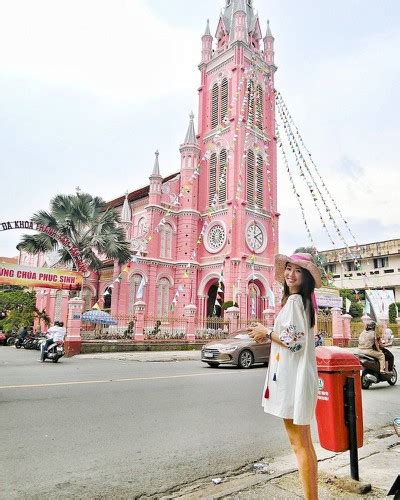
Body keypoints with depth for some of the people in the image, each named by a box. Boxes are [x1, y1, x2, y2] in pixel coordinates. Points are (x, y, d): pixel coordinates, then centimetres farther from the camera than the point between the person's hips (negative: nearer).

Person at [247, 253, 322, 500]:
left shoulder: (294, 299, -14)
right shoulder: (302, 300, 15)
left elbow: (295, 341, -21)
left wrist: (267, 332, -8)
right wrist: (269, 335, 14)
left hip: (294, 378, -10)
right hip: (294, 377, 10)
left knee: (299, 442, -1)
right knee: (303, 442, 18)